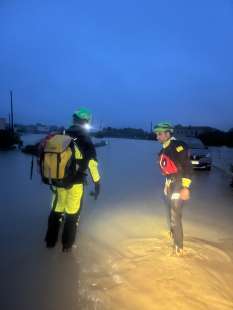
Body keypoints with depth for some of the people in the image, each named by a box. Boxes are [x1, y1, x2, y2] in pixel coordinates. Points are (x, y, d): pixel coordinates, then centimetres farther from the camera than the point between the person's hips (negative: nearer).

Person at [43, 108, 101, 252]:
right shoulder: (85, 140, -10)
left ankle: (50, 240, 33)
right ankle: (67, 244, 23)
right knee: (72, 213, 11)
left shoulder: (60, 137, 5)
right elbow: (92, 163, -14)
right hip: (76, 183, -4)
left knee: (56, 210, 20)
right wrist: (97, 183, -8)